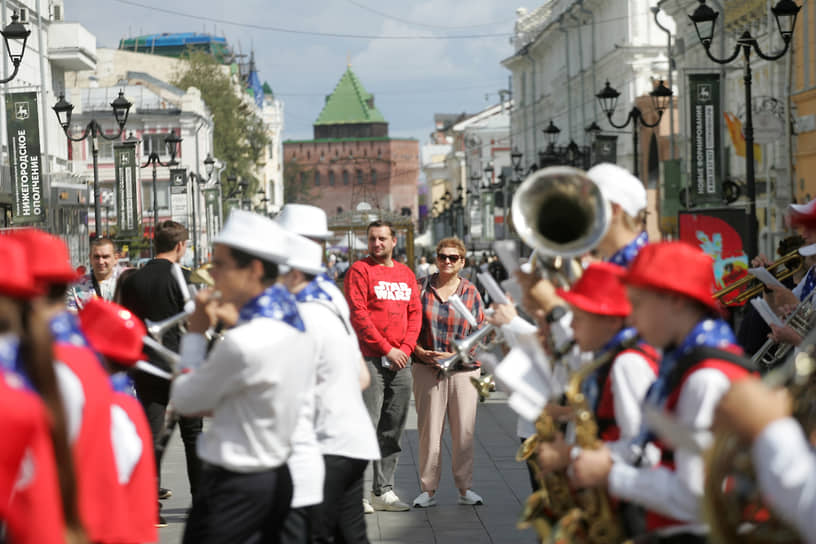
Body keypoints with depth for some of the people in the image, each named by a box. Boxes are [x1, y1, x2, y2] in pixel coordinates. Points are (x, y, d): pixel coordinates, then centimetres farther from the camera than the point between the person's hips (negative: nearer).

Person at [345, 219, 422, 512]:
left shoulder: (406, 274, 16)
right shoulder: (360, 270, -3)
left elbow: (415, 313, 13)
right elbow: (358, 315, -10)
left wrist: (406, 347, -3)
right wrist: (387, 349, -13)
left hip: (401, 360, 6)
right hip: (370, 359, -6)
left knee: (393, 430, 9)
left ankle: (383, 491, 16)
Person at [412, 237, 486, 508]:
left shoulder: (471, 293, 5)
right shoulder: (421, 288, 5)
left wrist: (454, 355, -7)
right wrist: (420, 351, -8)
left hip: (462, 369, 0)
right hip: (427, 370, 0)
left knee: (464, 431, 2)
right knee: (429, 431, 0)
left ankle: (465, 488, 13)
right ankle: (428, 489, 8)